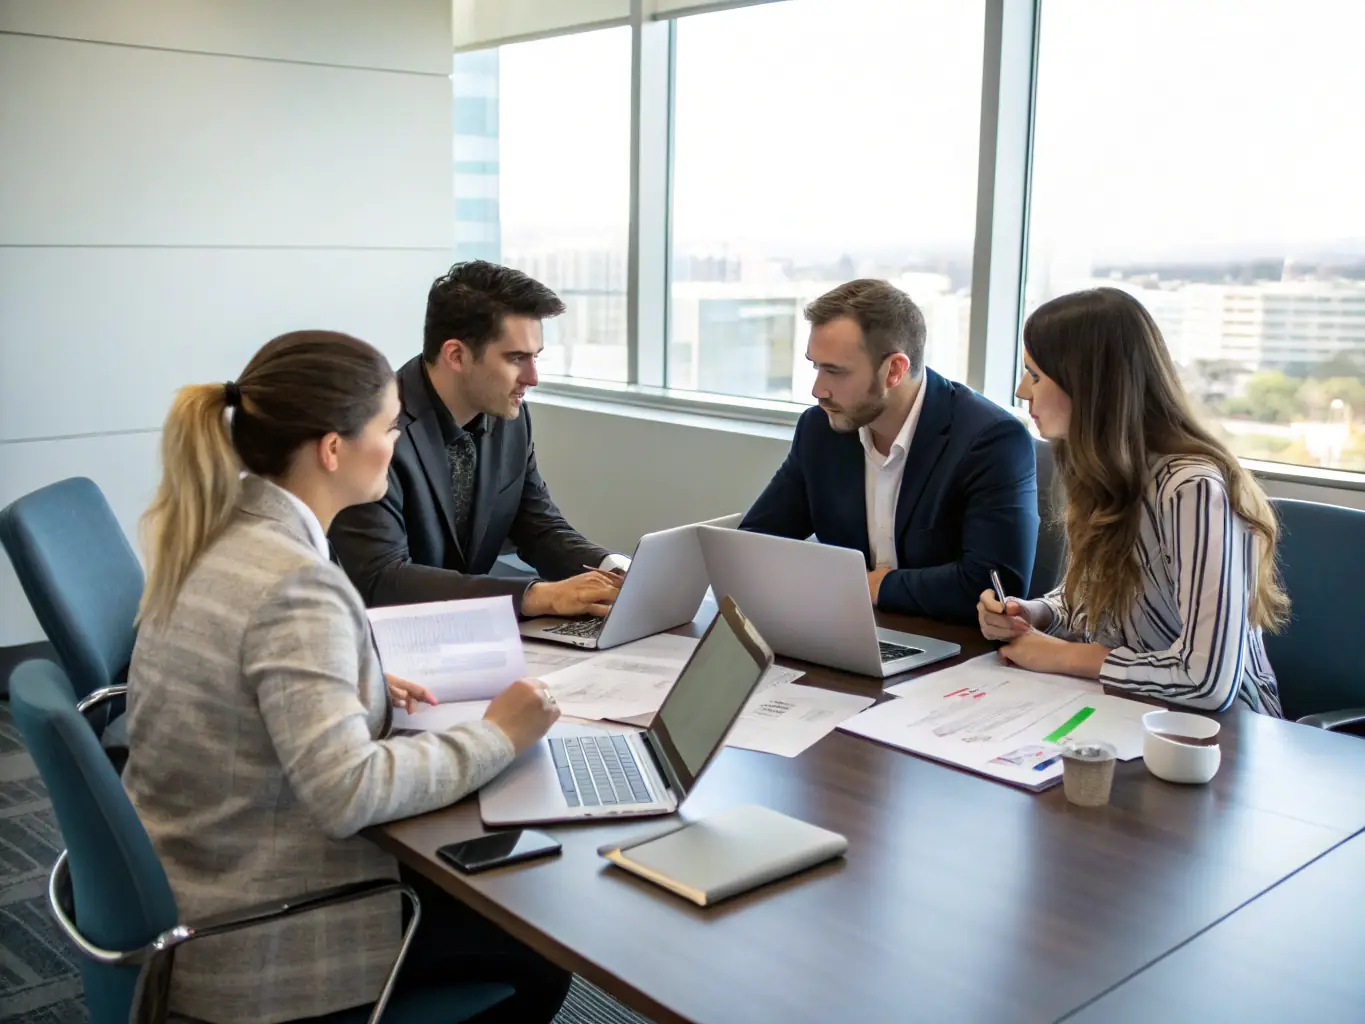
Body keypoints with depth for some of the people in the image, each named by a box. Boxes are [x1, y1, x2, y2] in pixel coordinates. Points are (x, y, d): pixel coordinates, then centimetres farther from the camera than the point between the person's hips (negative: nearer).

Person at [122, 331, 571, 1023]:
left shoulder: (213, 532, 0)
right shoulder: (295, 583, -28)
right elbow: (347, 793, -31)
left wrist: (363, 689, 3)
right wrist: (495, 738, -19)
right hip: (248, 935, -9)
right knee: (545, 947, 6)